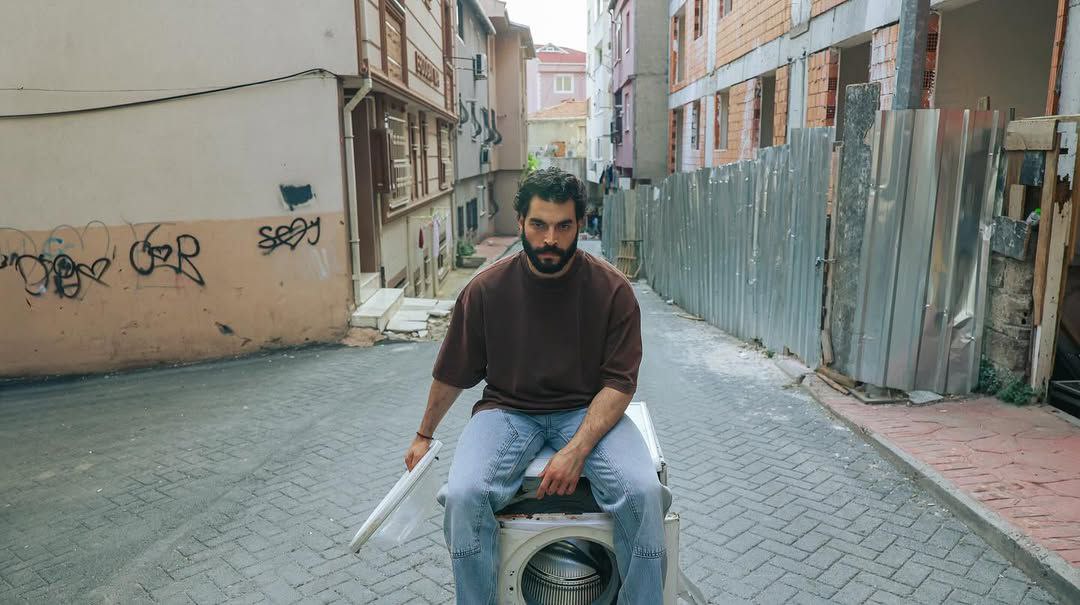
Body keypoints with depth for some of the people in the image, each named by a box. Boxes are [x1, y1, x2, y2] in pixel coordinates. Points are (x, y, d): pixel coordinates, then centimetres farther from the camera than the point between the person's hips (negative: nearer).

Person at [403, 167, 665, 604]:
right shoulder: (486, 289, -6)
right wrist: (423, 436, 18)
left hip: (588, 411, 0)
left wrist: (577, 450, -23)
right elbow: (452, 374, 8)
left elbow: (619, 383, -9)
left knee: (643, 492, -26)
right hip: (508, 409, 1)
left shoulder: (612, 290, -9)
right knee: (464, 496, -27)